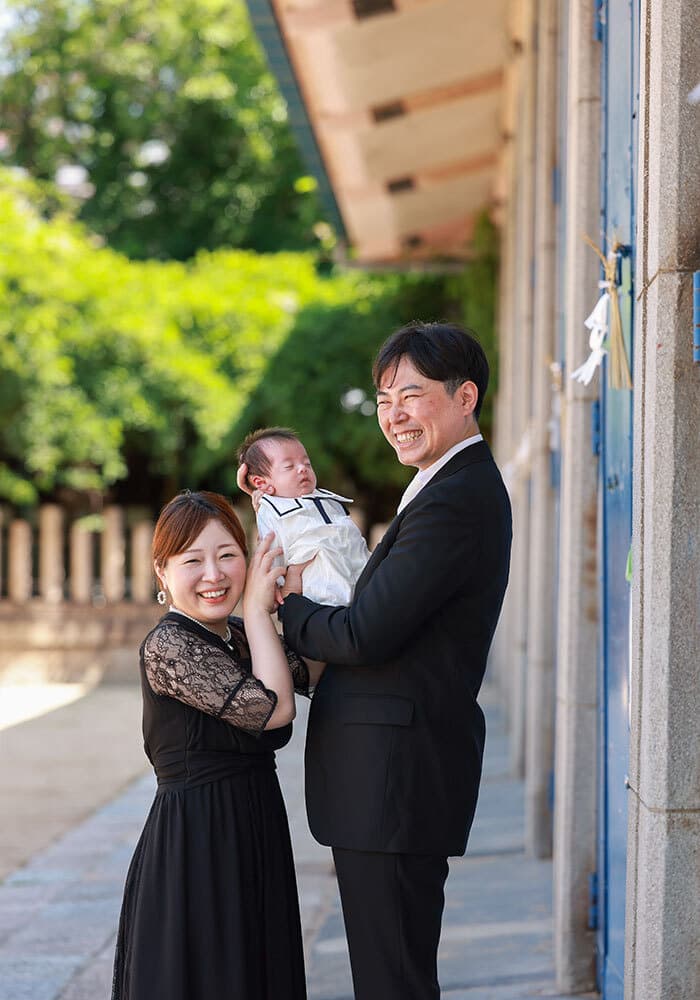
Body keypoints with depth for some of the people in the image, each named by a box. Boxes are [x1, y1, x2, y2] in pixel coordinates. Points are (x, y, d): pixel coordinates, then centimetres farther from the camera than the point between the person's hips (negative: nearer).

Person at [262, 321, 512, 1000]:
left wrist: (289, 607, -2)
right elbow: (384, 618, 16)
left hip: (396, 770, -10)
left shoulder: (452, 501, -17)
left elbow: (365, 637, -20)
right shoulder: (466, 486, 16)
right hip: (398, 769, 10)